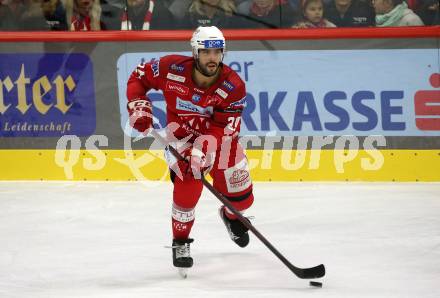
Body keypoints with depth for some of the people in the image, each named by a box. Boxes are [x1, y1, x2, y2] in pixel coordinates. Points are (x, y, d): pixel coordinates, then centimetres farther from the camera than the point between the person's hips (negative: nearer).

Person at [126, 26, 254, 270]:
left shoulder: (233, 86, -26)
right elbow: (139, 77, -9)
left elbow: (221, 129, -27)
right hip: (181, 136, -2)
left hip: (221, 138, 2)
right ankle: (180, 242, -5)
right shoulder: (172, 68, -26)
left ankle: (232, 216, 47)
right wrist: (138, 105, -22)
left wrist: (204, 150, -42)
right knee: (188, 183, -27)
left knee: (241, 197, 6)